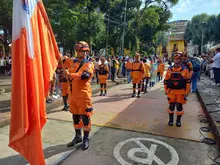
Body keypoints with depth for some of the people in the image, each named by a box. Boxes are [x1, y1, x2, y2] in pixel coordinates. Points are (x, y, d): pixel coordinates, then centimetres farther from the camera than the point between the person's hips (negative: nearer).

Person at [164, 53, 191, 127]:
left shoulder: (185, 69, -2)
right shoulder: (169, 69, 4)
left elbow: (188, 81, -1)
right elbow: (166, 80, 9)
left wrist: (187, 91, -4)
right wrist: (166, 90, 6)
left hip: (181, 91, -1)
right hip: (171, 91, 2)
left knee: (179, 106, 5)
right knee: (171, 105, 6)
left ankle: (178, 120, 21)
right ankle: (171, 120, 22)